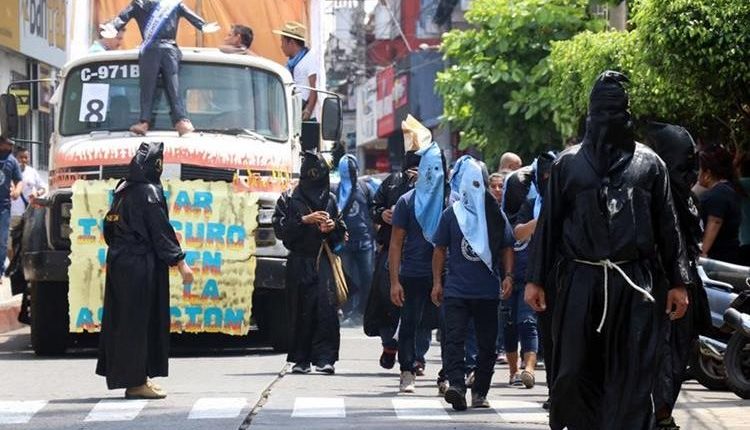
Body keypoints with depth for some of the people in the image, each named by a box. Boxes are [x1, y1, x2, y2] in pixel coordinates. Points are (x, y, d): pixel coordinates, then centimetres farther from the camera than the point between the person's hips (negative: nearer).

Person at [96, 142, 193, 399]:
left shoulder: (123, 191, 11)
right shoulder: (149, 192, -13)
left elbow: (110, 227, 15)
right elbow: (161, 230, -16)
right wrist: (180, 263, -13)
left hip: (119, 262, 9)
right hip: (141, 265, -9)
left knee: (123, 319, 12)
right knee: (140, 320, -5)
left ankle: (136, 379, 19)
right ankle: (136, 382, -3)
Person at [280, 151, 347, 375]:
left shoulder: (330, 199, 12)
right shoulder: (294, 200, 5)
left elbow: (341, 232, 16)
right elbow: (284, 229, -3)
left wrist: (333, 226, -5)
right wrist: (305, 220, -15)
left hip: (324, 261, 1)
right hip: (300, 262, -1)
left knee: (326, 306, -12)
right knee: (302, 310, -2)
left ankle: (325, 358, -14)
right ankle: (301, 359, 5)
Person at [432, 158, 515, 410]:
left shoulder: (496, 216, 7)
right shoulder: (451, 214, 4)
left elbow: (506, 247, 13)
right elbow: (440, 249, 8)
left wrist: (508, 275, -1)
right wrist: (437, 282, 3)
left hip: (488, 292, 2)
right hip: (456, 290, -2)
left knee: (487, 343, 6)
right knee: (454, 338, -16)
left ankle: (480, 392, 15)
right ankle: (456, 385, -26)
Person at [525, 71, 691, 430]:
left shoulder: (648, 163, 9)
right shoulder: (569, 163, 10)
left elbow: (667, 226, 9)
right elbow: (548, 224, 11)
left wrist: (677, 283, 6)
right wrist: (536, 279, 7)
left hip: (634, 285, -1)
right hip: (580, 281, 1)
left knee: (632, 374, -2)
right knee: (574, 373, 1)